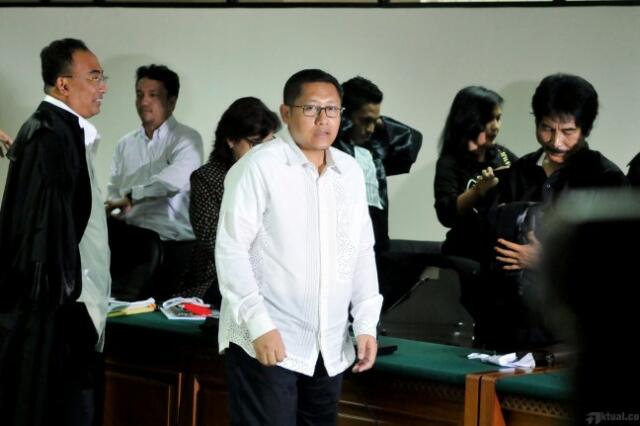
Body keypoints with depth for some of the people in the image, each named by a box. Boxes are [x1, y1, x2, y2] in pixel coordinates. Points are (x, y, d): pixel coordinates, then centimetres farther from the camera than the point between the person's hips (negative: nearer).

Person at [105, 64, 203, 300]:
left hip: (170, 243, -4)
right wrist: (113, 211, -11)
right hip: (129, 238, 5)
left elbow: (175, 179, -23)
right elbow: (113, 190, 13)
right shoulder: (126, 143, 19)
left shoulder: (186, 139, -2)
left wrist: (132, 196, -22)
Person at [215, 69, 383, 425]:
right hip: (268, 342, -6)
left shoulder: (351, 171, 10)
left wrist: (366, 325, 6)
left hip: (330, 348, 6)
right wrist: (259, 325, -17)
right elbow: (231, 249, -11)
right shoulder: (259, 166, -8)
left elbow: (363, 252, 14)